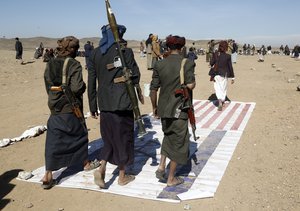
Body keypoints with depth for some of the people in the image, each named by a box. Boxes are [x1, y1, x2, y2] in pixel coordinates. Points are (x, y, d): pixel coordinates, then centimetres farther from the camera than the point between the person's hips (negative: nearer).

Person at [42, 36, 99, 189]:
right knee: (80, 135, 18)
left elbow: (48, 86, 11)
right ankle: (86, 163, 36)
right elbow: (76, 87, -22)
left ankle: (48, 176, 4)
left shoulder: (50, 65, 4)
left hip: (54, 109, 5)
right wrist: (83, 86, -1)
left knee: (53, 143, 6)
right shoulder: (73, 64, -13)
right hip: (71, 109, -4)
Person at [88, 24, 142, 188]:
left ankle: (102, 168, 5)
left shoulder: (95, 53, 5)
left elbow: (91, 82, 6)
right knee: (123, 137, 10)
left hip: (104, 104, 4)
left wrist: (93, 107, 12)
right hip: (122, 103, -4)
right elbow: (135, 77, -7)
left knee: (109, 137, 20)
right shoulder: (125, 51, -8)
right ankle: (122, 176, 21)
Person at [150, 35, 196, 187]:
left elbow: (153, 89, 0)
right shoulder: (187, 63, -9)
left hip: (164, 109, 4)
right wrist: (193, 83, 5)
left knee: (168, 135, 27)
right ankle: (171, 178, 19)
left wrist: (154, 107, 13)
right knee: (178, 141, 10)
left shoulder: (159, 64, 0)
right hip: (179, 110, -4)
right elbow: (190, 85, -19)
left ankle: (161, 167, 16)